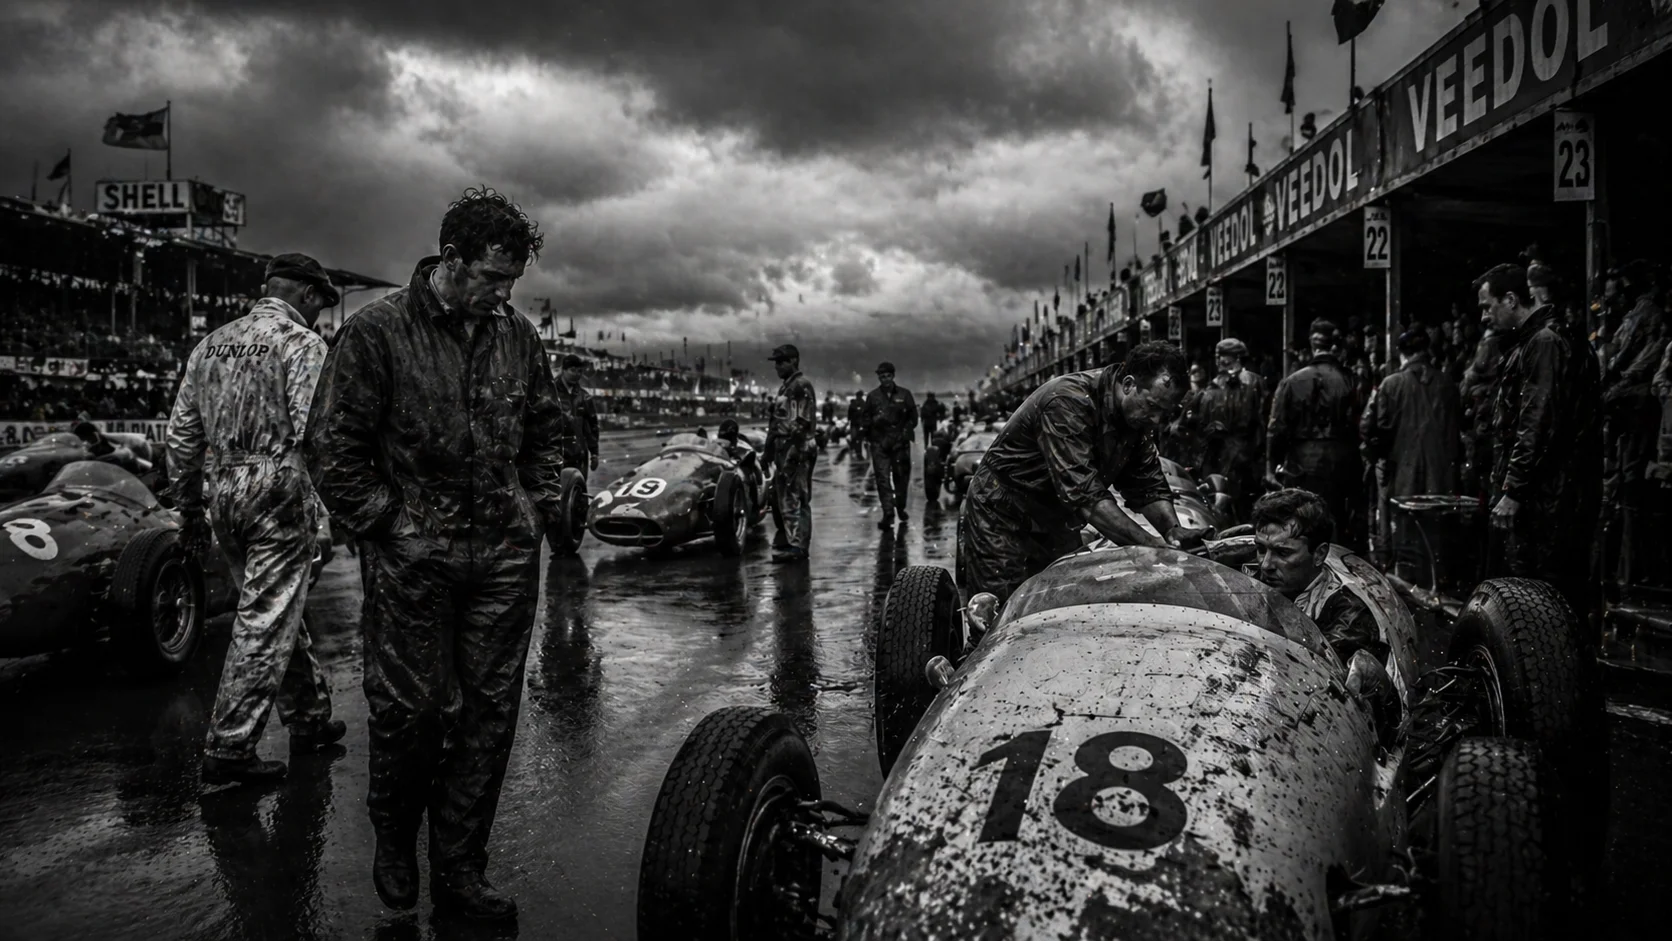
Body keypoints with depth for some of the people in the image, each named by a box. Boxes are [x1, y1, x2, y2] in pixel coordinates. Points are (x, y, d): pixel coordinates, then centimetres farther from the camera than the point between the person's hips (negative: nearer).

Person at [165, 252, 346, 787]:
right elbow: (313, 433, -17)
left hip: (222, 491, 8)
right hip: (278, 492, -8)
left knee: (278, 609, 19)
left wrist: (190, 507, 22)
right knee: (267, 620, -1)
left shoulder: (212, 344, 16)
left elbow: (182, 432, 17)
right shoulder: (302, 343, -6)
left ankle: (309, 718, 30)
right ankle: (229, 749, 2)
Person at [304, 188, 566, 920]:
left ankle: (459, 870, 19)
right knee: (410, 708, 3)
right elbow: (332, 448, -5)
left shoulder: (517, 337, 8)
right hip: (412, 557, -4)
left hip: (505, 556, 4)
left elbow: (548, 432, 19)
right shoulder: (377, 332, -6)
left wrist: (538, 509, 9)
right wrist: (388, 525, -8)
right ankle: (394, 838, 31)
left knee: (489, 712, 6)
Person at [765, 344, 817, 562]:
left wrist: (794, 449, -23)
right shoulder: (785, 387, 20)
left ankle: (798, 547, -5)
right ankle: (785, 541, 24)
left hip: (796, 450, -10)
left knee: (795, 500, -8)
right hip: (784, 450, 10)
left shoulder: (802, 385, -11)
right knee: (780, 497, 15)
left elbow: (801, 422, -19)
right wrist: (770, 450, 21)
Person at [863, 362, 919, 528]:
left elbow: (913, 417, 8)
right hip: (879, 443, 0)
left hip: (900, 443, 1)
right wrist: (875, 421, -8)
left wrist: (905, 432, 0)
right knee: (882, 478, -8)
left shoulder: (904, 395, 6)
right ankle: (888, 513, -9)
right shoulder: (872, 396, 7)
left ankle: (901, 507, 27)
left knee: (901, 476, 8)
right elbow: (866, 419, 9)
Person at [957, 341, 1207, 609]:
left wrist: (1172, 530, -19)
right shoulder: (1068, 402, -29)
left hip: (1058, 524, 8)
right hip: (1003, 519, -7)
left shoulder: (1138, 415, -3)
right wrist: (1149, 543, -38)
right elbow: (1083, 493, -36)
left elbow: (1148, 486, 0)